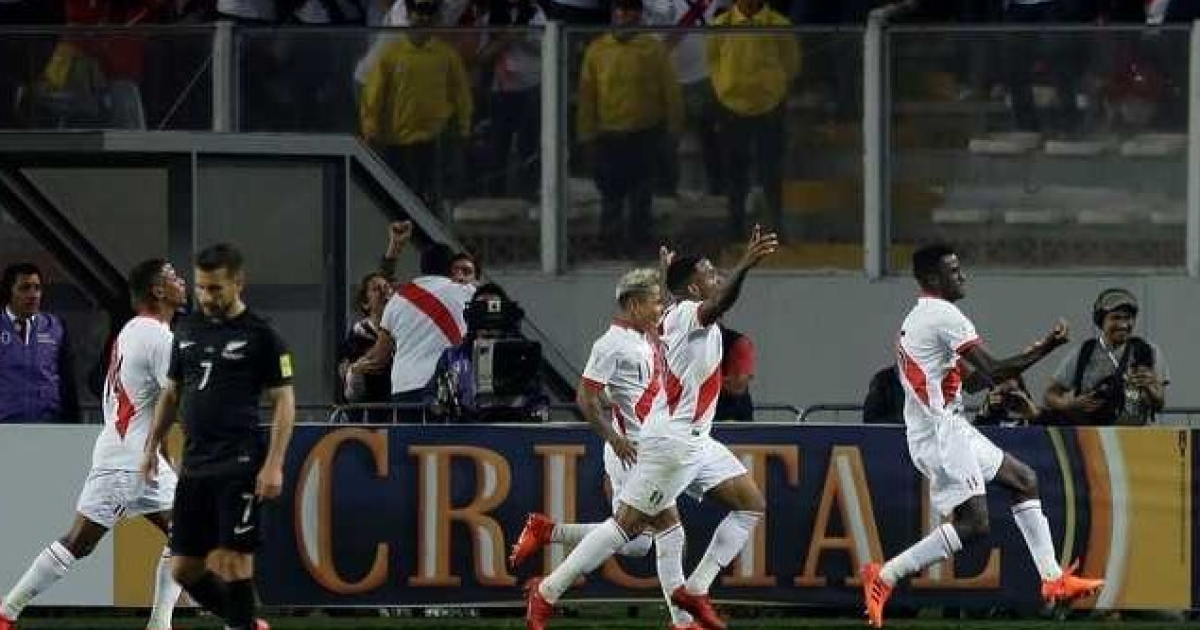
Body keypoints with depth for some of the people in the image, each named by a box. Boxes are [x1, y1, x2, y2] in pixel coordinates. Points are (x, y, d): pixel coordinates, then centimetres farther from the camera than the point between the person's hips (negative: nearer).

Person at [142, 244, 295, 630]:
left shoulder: (260, 335, -4)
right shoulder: (188, 331, 13)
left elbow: (284, 401, -5)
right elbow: (171, 393, 23)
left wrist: (274, 465, -13)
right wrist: (152, 447, 17)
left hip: (239, 466, -6)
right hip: (195, 465, 6)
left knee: (232, 559, -10)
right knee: (183, 568, 5)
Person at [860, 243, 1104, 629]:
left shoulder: (916, 319, 19)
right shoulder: (944, 315, -14)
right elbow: (993, 371, -19)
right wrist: (1046, 348, -11)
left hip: (952, 429, 11)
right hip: (941, 434, -11)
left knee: (1024, 480, 14)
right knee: (973, 524, -15)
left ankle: (1053, 580, 14)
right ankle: (884, 576, -11)